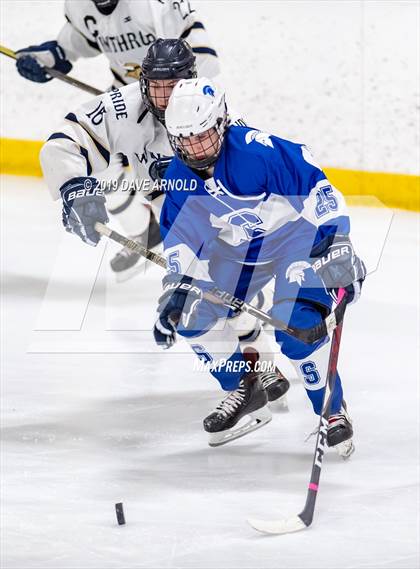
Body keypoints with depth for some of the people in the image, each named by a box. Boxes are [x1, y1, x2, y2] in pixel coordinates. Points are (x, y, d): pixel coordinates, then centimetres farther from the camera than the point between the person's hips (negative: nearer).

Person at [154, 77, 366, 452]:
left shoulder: (259, 151, -32)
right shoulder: (179, 176, -10)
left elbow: (318, 188, -29)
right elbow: (180, 235, 3)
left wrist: (338, 246, -32)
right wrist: (178, 285, -6)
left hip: (298, 236, -7)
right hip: (236, 250, 7)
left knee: (296, 324, -26)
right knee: (193, 316, -3)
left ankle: (333, 412, -6)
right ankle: (245, 393, 18)